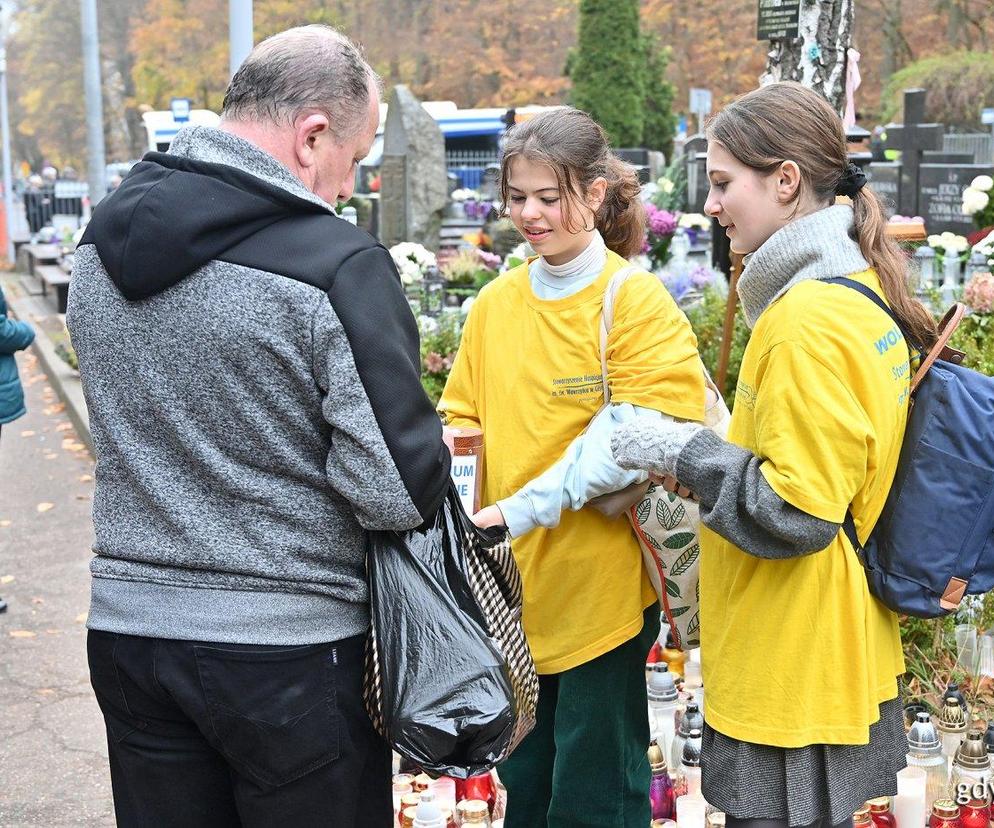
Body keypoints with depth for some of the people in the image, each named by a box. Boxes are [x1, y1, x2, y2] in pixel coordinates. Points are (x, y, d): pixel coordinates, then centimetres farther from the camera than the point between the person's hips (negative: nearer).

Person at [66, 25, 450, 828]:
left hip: (126, 625, 6)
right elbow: (401, 492, -21)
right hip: (291, 651, -5)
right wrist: (437, 465, 3)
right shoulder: (340, 265, -20)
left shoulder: (100, 240, 2)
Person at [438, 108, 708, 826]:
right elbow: (462, 414, 11)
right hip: (510, 581, 5)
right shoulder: (496, 302, 6)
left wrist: (520, 508, -24)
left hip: (599, 584, -5)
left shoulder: (636, 302, -11)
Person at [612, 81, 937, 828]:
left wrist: (680, 450, -14)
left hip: (791, 676, -9)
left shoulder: (808, 319, -22)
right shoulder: (862, 291, 8)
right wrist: (691, 446, 9)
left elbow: (796, 510, -23)